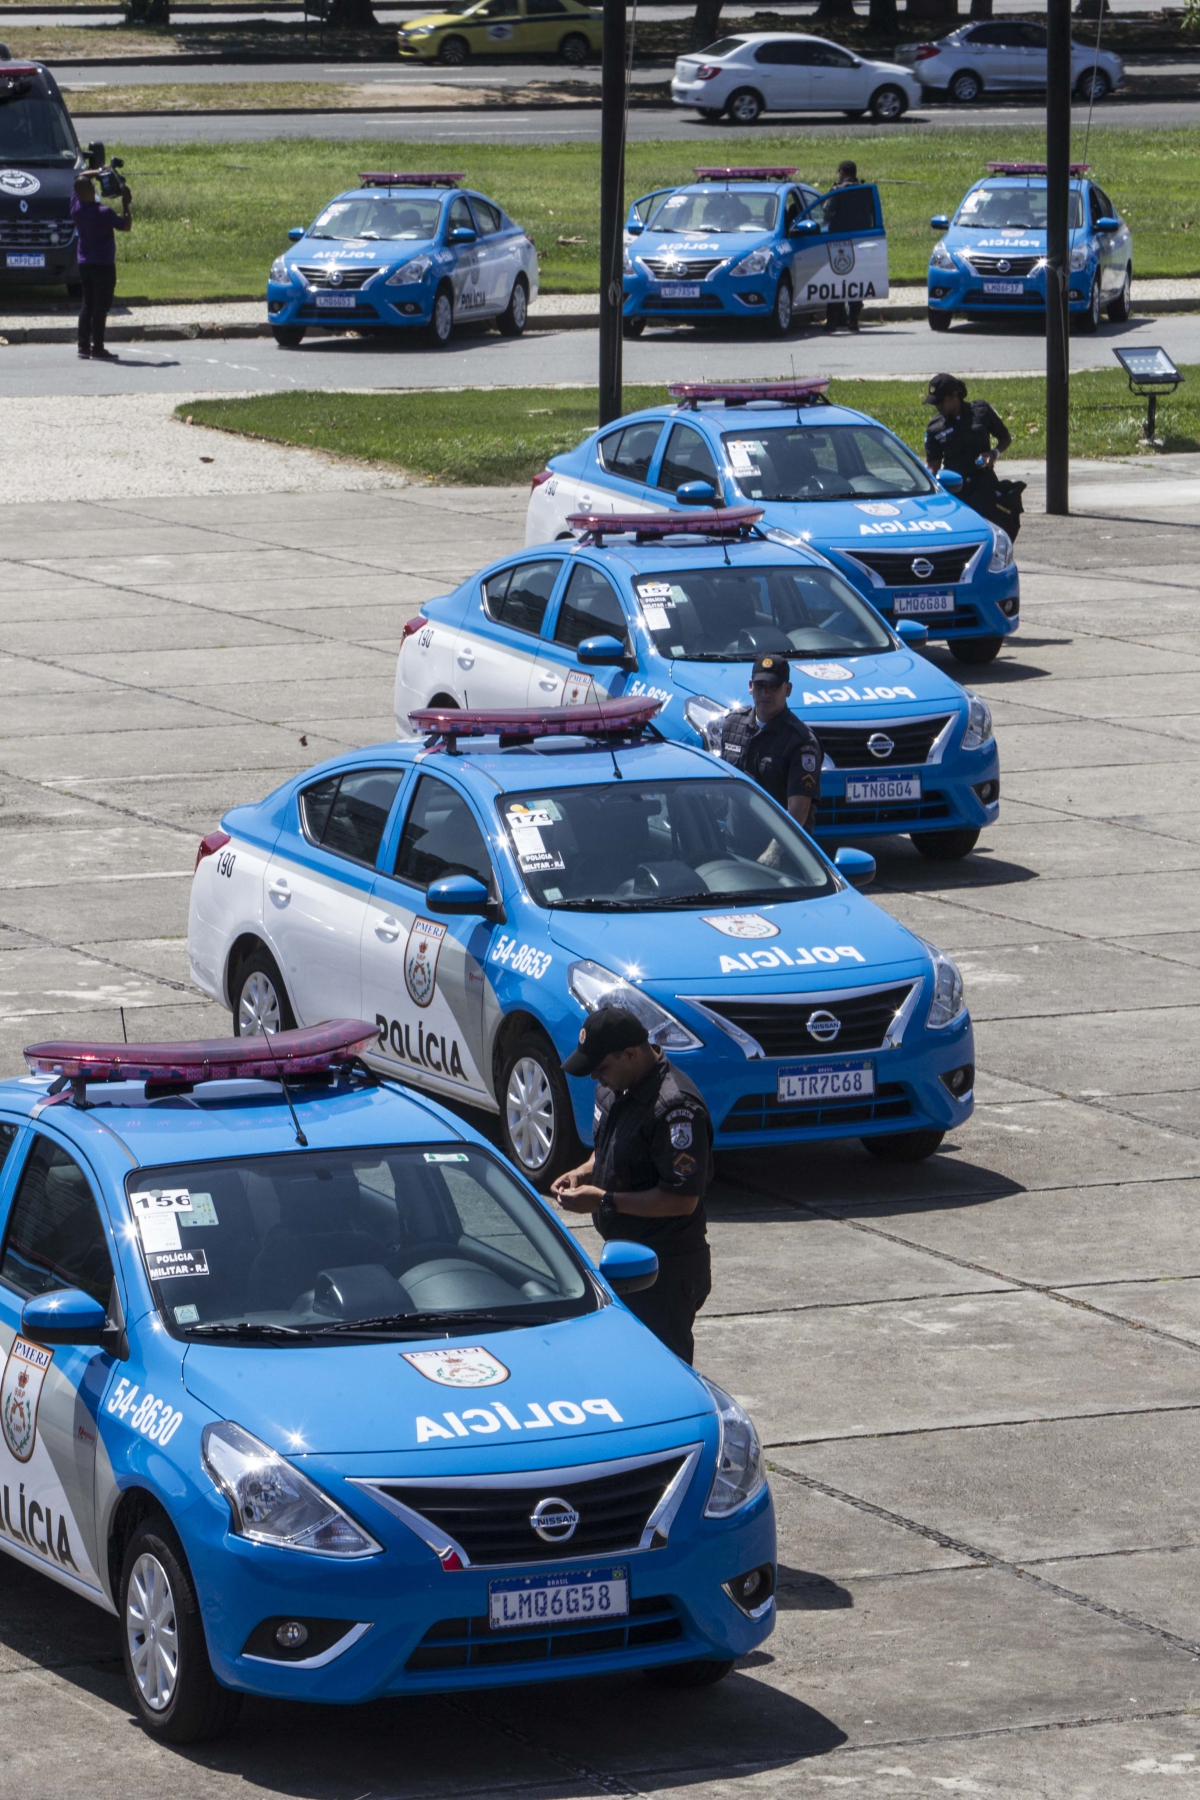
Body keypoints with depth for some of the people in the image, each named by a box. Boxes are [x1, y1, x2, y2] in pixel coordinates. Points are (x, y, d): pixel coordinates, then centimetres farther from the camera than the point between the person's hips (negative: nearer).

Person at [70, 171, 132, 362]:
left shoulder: (76, 207, -3)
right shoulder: (103, 213, -21)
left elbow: (79, 178, 14)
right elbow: (125, 225, -9)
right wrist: (126, 204, -2)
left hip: (84, 264, 7)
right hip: (103, 265, -7)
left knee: (87, 304, 14)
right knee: (100, 307, -3)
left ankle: (84, 346, 13)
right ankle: (97, 349, -4)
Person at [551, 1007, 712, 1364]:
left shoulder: (675, 1107, -24)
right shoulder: (614, 1091, 6)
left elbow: (682, 1199, -26)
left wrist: (603, 1201, -23)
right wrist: (583, 1173, 3)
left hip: (666, 1267, -10)